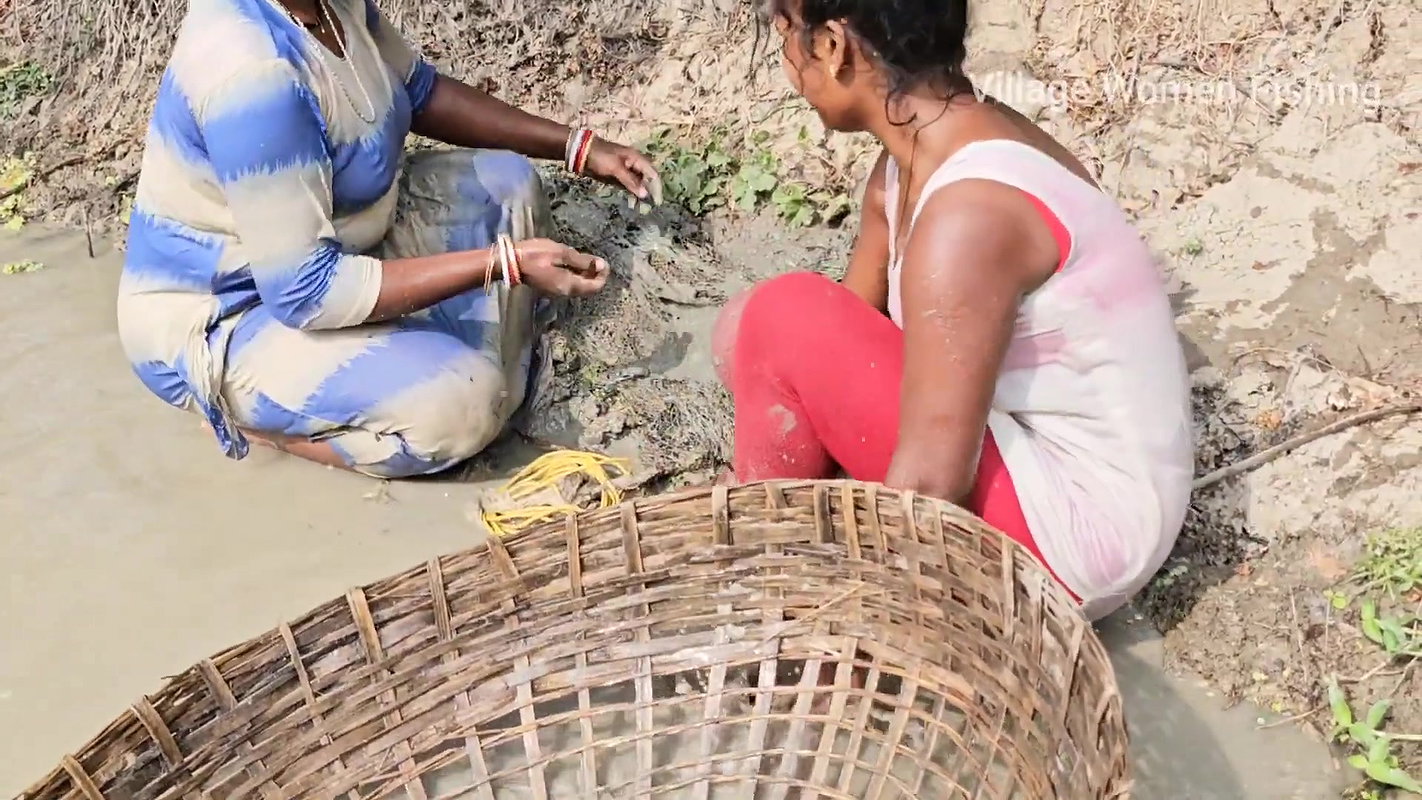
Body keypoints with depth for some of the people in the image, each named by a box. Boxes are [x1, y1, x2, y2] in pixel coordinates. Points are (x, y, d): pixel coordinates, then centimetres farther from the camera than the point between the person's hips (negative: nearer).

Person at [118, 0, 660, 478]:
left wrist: (575, 148, 3)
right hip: (223, 323, -9)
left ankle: (501, 391, 2)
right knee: (457, 400, -27)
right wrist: (502, 262, -32)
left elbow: (419, 91, 10)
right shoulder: (253, 70, -35)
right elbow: (306, 291, -32)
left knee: (506, 184, 7)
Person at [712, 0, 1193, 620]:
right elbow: (853, 327, 9)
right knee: (750, 335, 8)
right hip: (1033, 458, 9)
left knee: (786, 320, -18)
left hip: (1074, 528, -9)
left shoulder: (969, 211, -28)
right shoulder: (913, 161, 1)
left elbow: (929, 483, -28)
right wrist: (748, 487, 5)